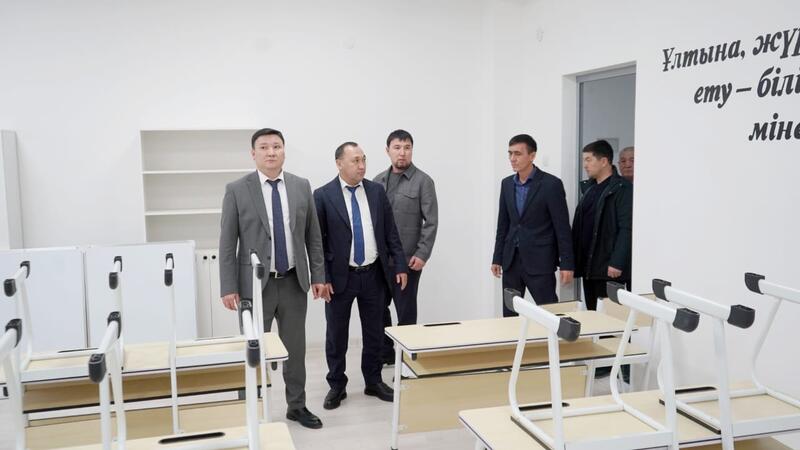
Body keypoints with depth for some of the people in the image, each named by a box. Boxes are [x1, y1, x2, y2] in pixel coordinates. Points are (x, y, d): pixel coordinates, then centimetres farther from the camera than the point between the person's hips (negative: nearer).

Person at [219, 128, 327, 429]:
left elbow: (313, 235, 8)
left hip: (294, 282, 3)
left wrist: (318, 275, 4)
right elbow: (227, 243, -5)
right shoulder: (237, 190, -5)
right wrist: (229, 287, -9)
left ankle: (297, 406, 28)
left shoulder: (301, 186, 4)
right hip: (255, 283, -3)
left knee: (296, 347, 13)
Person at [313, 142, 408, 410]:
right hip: (340, 276, -3)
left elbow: (390, 233, 6)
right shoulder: (323, 196, -7)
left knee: (374, 333, 13)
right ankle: (336, 386, 25)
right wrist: (322, 278, -11)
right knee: (336, 335, 9)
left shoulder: (377, 191, 3)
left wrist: (400, 266, 2)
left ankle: (373, 382, 30)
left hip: (374, 275, 3)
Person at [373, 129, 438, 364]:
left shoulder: (422, 181, -4)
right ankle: (385, 353, 27)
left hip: (408, 258, -4)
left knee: (405, 311, 4)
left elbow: (431, 221, -7)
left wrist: (422, 254, -13)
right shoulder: (378, 181, 9)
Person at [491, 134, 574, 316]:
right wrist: (497, 258, 11)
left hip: (539, 261, -5)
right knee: (509, 314, 8)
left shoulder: (551, 184, -9)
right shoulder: (507, 184, 9)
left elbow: (562, 227, -9)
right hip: (511, 260, 5)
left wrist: (566, 264, -11)